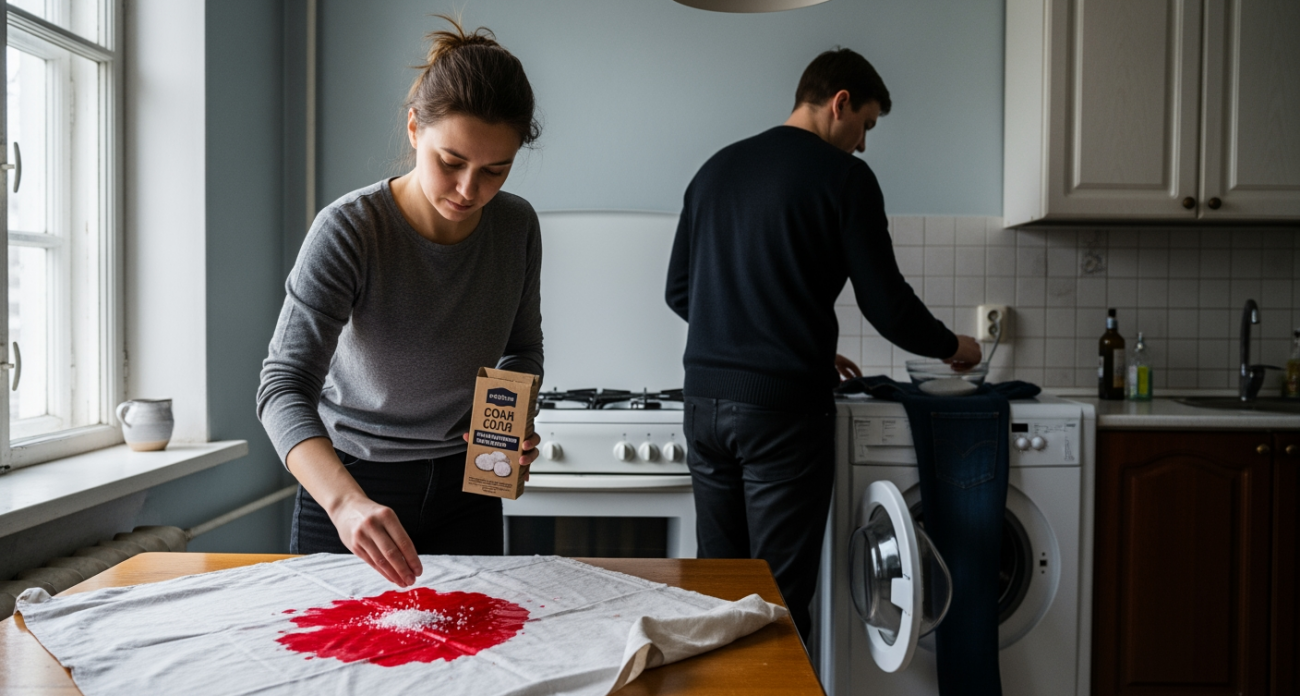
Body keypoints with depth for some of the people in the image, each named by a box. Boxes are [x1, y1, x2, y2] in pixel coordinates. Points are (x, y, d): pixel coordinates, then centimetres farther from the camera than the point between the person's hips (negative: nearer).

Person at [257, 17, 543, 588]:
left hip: (465, 483, 4)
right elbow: (285, 386, -31)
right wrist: (347, 501, -47)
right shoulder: (349, 230, -23)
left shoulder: (517, 226, -9)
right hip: (347, 481, -3)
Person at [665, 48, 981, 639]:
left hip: (704, 400, 6)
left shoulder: (715, 169, 15)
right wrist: (951, 347, 15)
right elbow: (885, 303, -6)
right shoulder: (843, 176, -4)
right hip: (782, 410, -6)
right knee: (781, 596, 2)